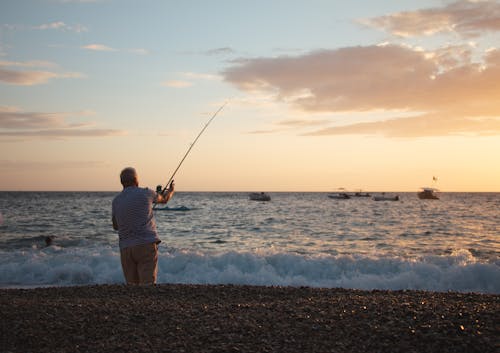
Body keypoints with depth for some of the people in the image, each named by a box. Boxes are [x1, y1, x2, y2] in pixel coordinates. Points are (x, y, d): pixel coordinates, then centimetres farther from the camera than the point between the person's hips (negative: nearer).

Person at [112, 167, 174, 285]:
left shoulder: (116, 201, 8)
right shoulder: (145, 193, 0)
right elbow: (164, 199, 21)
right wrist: (170, 190, 43)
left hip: (125, 248, 4)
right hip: (146, 245, -4)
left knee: (132, 285, 10)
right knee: (148, 284, -9)